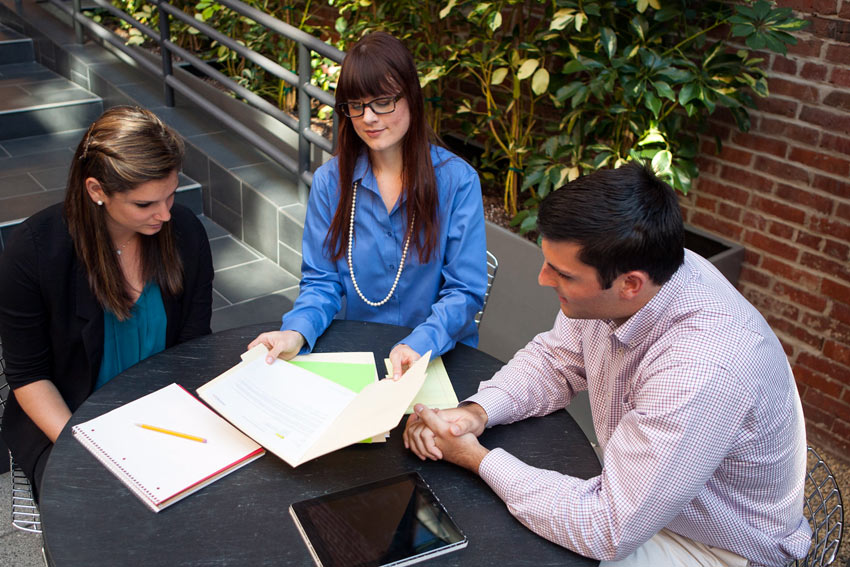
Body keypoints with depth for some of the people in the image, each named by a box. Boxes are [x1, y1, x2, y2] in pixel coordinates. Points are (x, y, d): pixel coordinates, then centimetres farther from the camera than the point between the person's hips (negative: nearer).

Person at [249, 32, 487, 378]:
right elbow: (322, 281, 4)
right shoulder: (330, 181, 3)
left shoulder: (457, 180, -6)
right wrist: (297, 332, -18)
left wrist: (420, 344, -25)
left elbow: (465, 291, -7)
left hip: (440, 354, -2)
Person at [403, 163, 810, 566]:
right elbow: (555, 360, 2)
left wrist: (478, 459, -22)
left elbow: (608, 532, -30)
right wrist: (475, 412, -15)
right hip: (631, 488, 6)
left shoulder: (701, 372, -38)